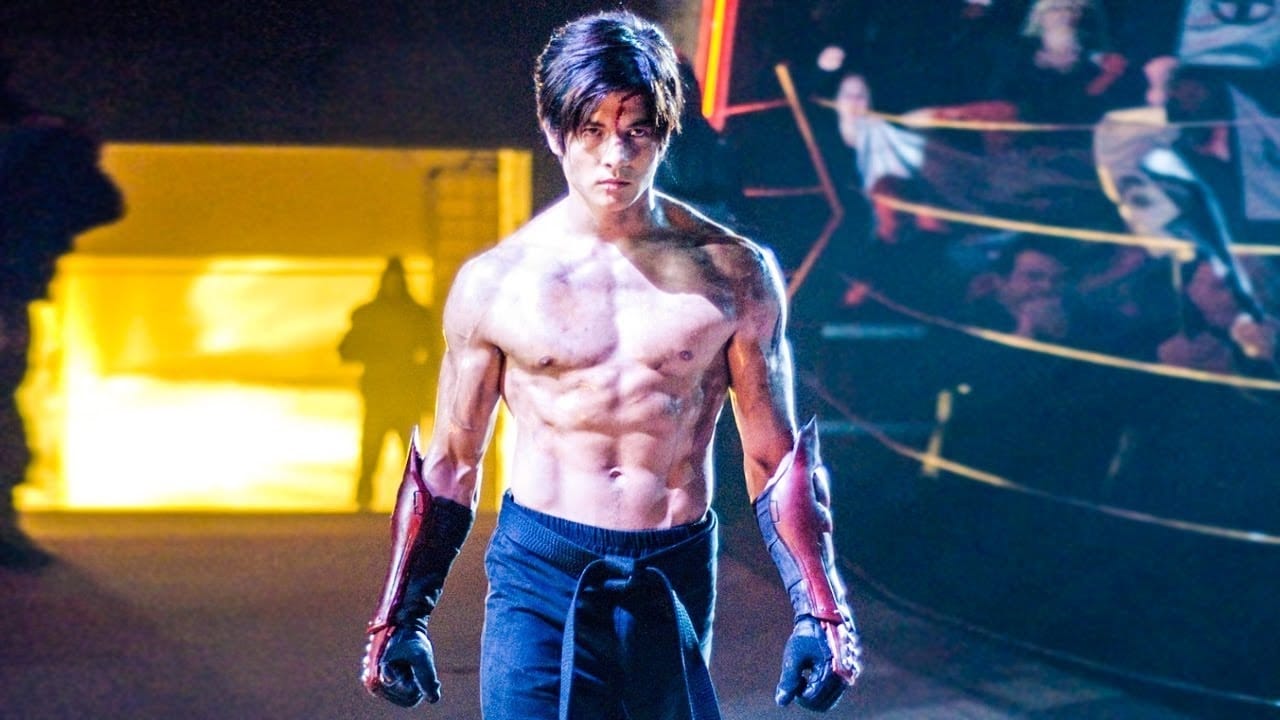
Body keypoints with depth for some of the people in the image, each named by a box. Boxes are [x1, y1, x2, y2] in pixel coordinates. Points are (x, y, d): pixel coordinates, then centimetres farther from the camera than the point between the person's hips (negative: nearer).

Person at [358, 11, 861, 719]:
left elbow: (774, 461, 6)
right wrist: (400, 620, 8)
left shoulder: (732, 275, 1)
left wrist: (820, 615, -2)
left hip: (676, 582, 1)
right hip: (539, 579, -1)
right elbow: (451, 463, 10)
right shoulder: (494, 282, 2)